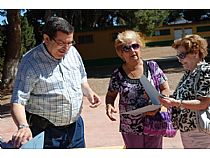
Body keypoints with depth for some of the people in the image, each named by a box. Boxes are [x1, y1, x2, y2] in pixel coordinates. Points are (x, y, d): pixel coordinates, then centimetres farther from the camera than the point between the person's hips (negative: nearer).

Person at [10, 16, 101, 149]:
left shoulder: (73, 52, 2)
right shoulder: (30, 62, -17)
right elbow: (18, 101, -20)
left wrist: (89, 92, -2)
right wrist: (23, 126, -37)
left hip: (75, 126, 6)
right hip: (45, 132, -6)